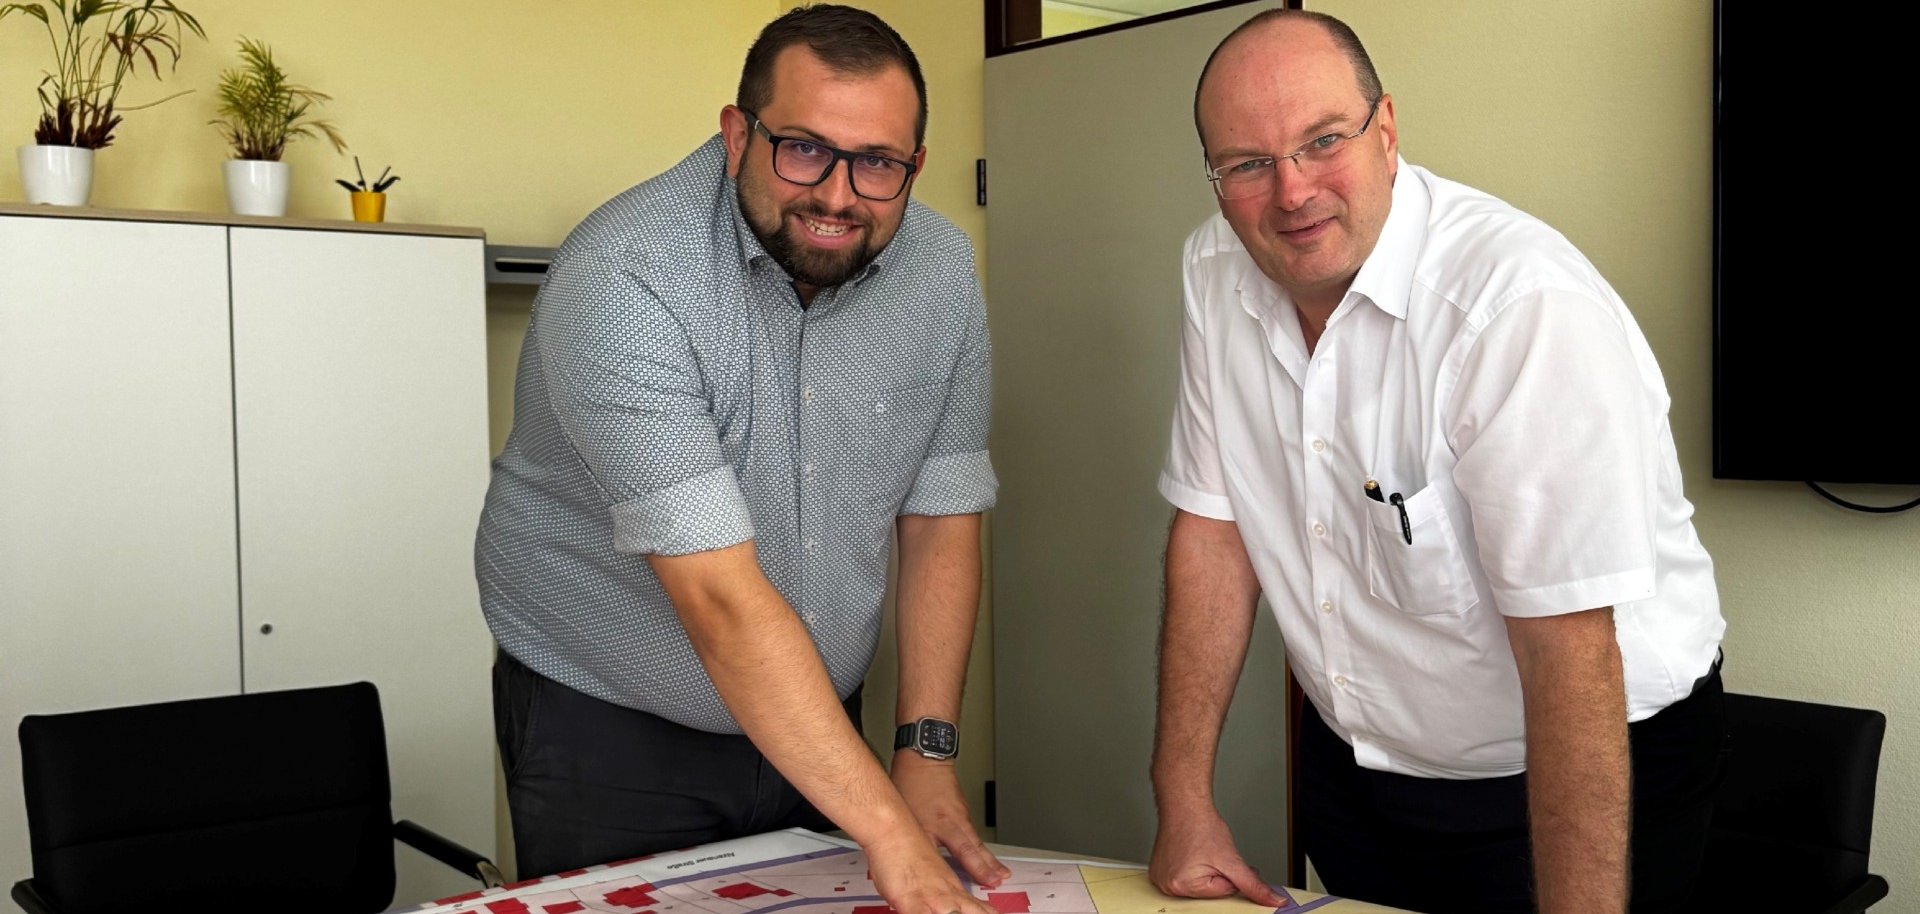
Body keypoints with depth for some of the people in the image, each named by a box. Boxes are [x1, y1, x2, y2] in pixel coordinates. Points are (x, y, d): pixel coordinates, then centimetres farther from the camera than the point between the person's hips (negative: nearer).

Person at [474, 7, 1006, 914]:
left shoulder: (941, 270, -8)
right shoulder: (622, 282, -26)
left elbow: (941, 521, -1)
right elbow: (721, 599, -31)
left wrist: (927, 752, -8)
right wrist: (893, 839, -33)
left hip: (816, 719, 5)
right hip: (603, 729, -4)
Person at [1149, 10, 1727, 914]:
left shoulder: (1528, 305, -29)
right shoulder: (1215, 272, -9)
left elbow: (1568, 648, -30)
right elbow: (1214, 532, -4)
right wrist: (1183, 798, -5)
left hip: (1596, 770, -5)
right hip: (1353, 762, 6)